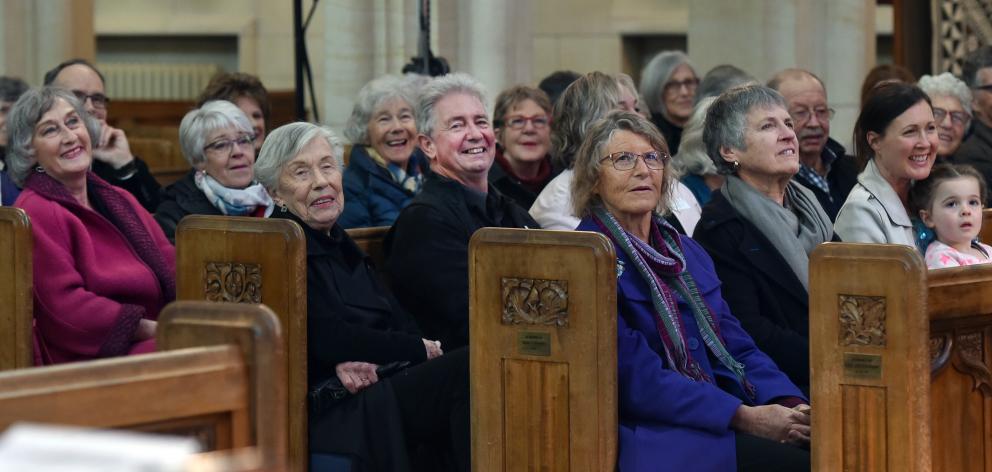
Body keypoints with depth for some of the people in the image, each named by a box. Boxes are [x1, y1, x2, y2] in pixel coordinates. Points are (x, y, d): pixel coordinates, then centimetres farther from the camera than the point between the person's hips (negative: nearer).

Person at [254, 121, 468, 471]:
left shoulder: (339, 244, 23)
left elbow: (399, 321, 11)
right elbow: (329, 340, -11)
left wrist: (360, 358, -13)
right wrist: (422, 349, -5)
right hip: (333, 410, -7)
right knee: (467, 368, -28)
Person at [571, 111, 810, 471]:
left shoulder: (688, 252, 20)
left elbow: (737, 348, 15)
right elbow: (638, 377, -12)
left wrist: (792, 406, -5)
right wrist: (745, 417, -18)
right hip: (648, 440, -7)